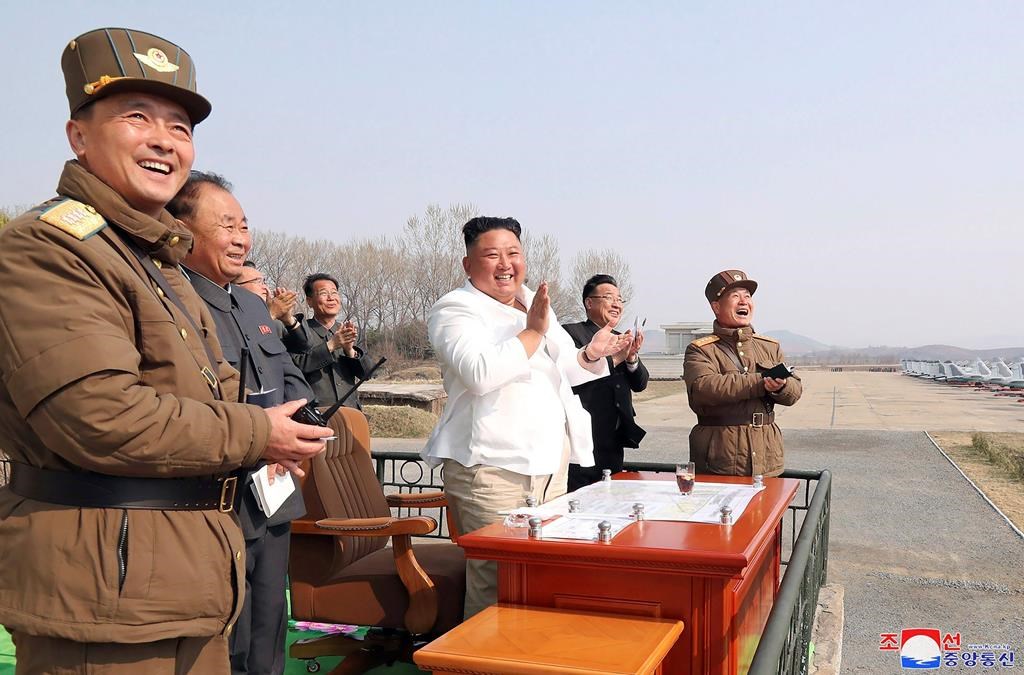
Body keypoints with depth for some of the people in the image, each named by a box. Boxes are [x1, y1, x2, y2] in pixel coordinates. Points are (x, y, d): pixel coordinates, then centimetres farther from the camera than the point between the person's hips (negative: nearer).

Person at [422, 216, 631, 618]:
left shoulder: (533, 302, 18)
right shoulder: (455, 309, -6)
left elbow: (559, 371, 25)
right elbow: (480, 373, -23)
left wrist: (591, 355, 4)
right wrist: (533, 332, -17)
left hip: (550, 462, 8)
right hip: (491, 468, -8)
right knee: (496, 588, -7)